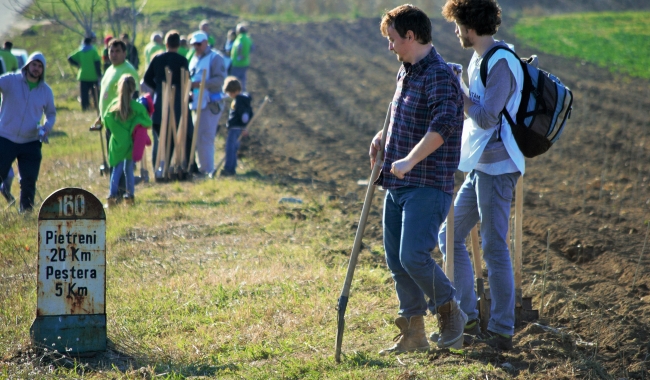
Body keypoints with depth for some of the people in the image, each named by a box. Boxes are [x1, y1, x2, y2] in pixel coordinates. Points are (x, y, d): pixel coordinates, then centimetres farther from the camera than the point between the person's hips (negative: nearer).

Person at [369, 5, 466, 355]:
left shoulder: (438, 75, -16)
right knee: (396, 261, 9)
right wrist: (383, 137, 13)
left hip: (427, 185, -9)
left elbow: (444, 124, -32)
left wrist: (409, 160, -36)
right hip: (398, 185, 10)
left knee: (413, 257, -17)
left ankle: (450, 312, 6)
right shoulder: (406, 72, 15)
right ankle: (413, 335, 18)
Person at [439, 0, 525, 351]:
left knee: (494, 247, -6)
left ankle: (502, 331, 0)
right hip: (479, 166, 10)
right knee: (450, 235, 13)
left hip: (497, 167, -10)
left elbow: (486, 117, -21)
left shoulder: (501, 63, -17)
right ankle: (467, 319, 19)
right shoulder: (480, 59, 13)